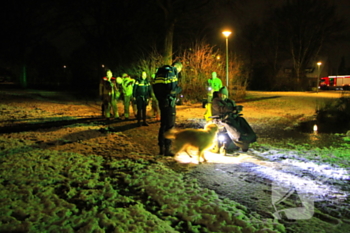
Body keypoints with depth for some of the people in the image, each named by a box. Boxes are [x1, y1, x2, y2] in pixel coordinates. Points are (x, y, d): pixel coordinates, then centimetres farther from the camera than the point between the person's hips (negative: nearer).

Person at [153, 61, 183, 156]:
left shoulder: (160, 73, 15)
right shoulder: (172, 73, -11)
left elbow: (155, 88, 15)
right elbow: (172, 89, -21)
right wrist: (179, 89, -2)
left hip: (161, 102, 8)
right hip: (169, 102, -8)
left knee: (163, 125, 16)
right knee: (170, 126, -1)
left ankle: (161, 148, 22)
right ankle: (167, 150, 1)